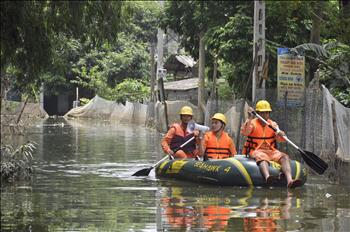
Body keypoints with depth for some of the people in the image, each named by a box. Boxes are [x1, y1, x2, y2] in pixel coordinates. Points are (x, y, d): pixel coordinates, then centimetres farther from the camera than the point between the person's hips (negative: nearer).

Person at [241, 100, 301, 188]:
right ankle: (267, 177, -70)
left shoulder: (273, 124, 15)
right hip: (256, 151, -4)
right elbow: (244, 132, -17)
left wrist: (281, 135, -22)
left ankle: (289, 180, -50)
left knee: (284, 157, -25)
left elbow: (281, 139, 2)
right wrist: (250, 119, -25)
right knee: (262, 157, -38)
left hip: (271, 151, 4)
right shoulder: (252, 123, 4)